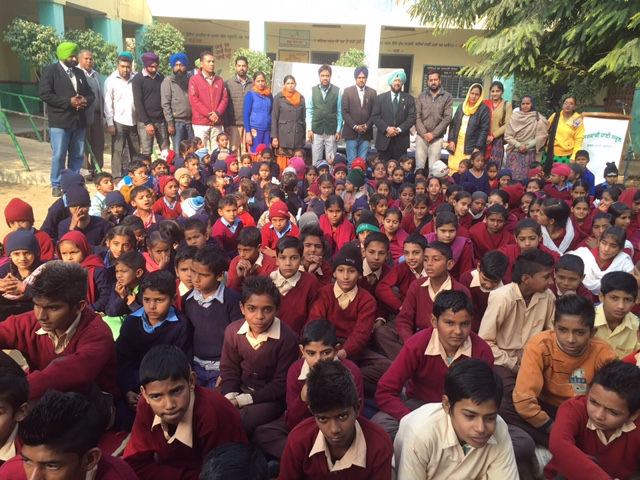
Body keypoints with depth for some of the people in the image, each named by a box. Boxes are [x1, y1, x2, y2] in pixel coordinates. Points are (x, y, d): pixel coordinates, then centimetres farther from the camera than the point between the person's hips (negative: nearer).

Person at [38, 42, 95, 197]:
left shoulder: (79, 72, 18)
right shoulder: (50, 70, -1)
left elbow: (90, 93, 17)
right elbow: (44, 94, -11)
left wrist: (85, 101, -7)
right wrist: (68, 102, -17)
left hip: (78, 121, 6)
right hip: (59, 121, -6)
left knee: (78, 155, 8)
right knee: (59, 155, -3)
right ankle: (56, 185, 9)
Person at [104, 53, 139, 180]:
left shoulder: (136, 78, 1)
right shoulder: (111, 80, -3)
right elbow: (108, 103, -3)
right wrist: (110, 123, -9)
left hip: (134, 121, 3)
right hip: (118, 121, -2)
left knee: (136, 152, 12)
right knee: (117, 151, -3)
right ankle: (117, 177, 1)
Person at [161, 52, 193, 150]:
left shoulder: (189, 80, 15)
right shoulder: (168, 81, 1)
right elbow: (165, 104, -5)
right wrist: (170, 123, -12)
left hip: (190, 122, 4)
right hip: (177, 122, -4)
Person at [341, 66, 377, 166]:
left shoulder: (372, 92, 9)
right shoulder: (347, 91, 4)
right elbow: (345, 112, -2)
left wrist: (366, 126, -8)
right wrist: (355, 127, -10)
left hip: (366, 133, 2)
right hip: (351, 132, -1)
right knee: (352, 162, -3)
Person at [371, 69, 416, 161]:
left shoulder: (409, 99, 8)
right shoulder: (380, 98, 7)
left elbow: (412, 118, 0)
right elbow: (375, 116, 0)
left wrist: (399, 129, -14)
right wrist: (387, 128, -14)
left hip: (401, 140, 0)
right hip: (384, 140, 0)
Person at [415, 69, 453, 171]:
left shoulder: (447, 97, 3)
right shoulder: (421, 96, 9)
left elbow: (447, 118, -4)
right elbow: (417, 117, 3)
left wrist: (433, 134, -11)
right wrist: (424, 134, -9)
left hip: (437, 138, -1)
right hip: (421, 136, 1)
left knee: (433, 167, -3)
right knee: (419, 165, -2)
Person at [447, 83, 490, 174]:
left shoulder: (484, 109, -2)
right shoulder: (462, 107, 13)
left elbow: (484, 129, -7)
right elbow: (453, 124, 14)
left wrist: (478, 147, -14)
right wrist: (451, 140, 3)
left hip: (472, 147, -4)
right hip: (457, 145, 5)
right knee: (454, 169, 1)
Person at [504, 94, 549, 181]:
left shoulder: (538, 118, 1)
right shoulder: (514, 116, 4)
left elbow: (541, 136, -3)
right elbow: (507, 135, 2)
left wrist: (527, 146, -9)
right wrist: (518, 145, -10)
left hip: (530, 154, -1)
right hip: (514, 153, 1)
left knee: (525, 177, -4)